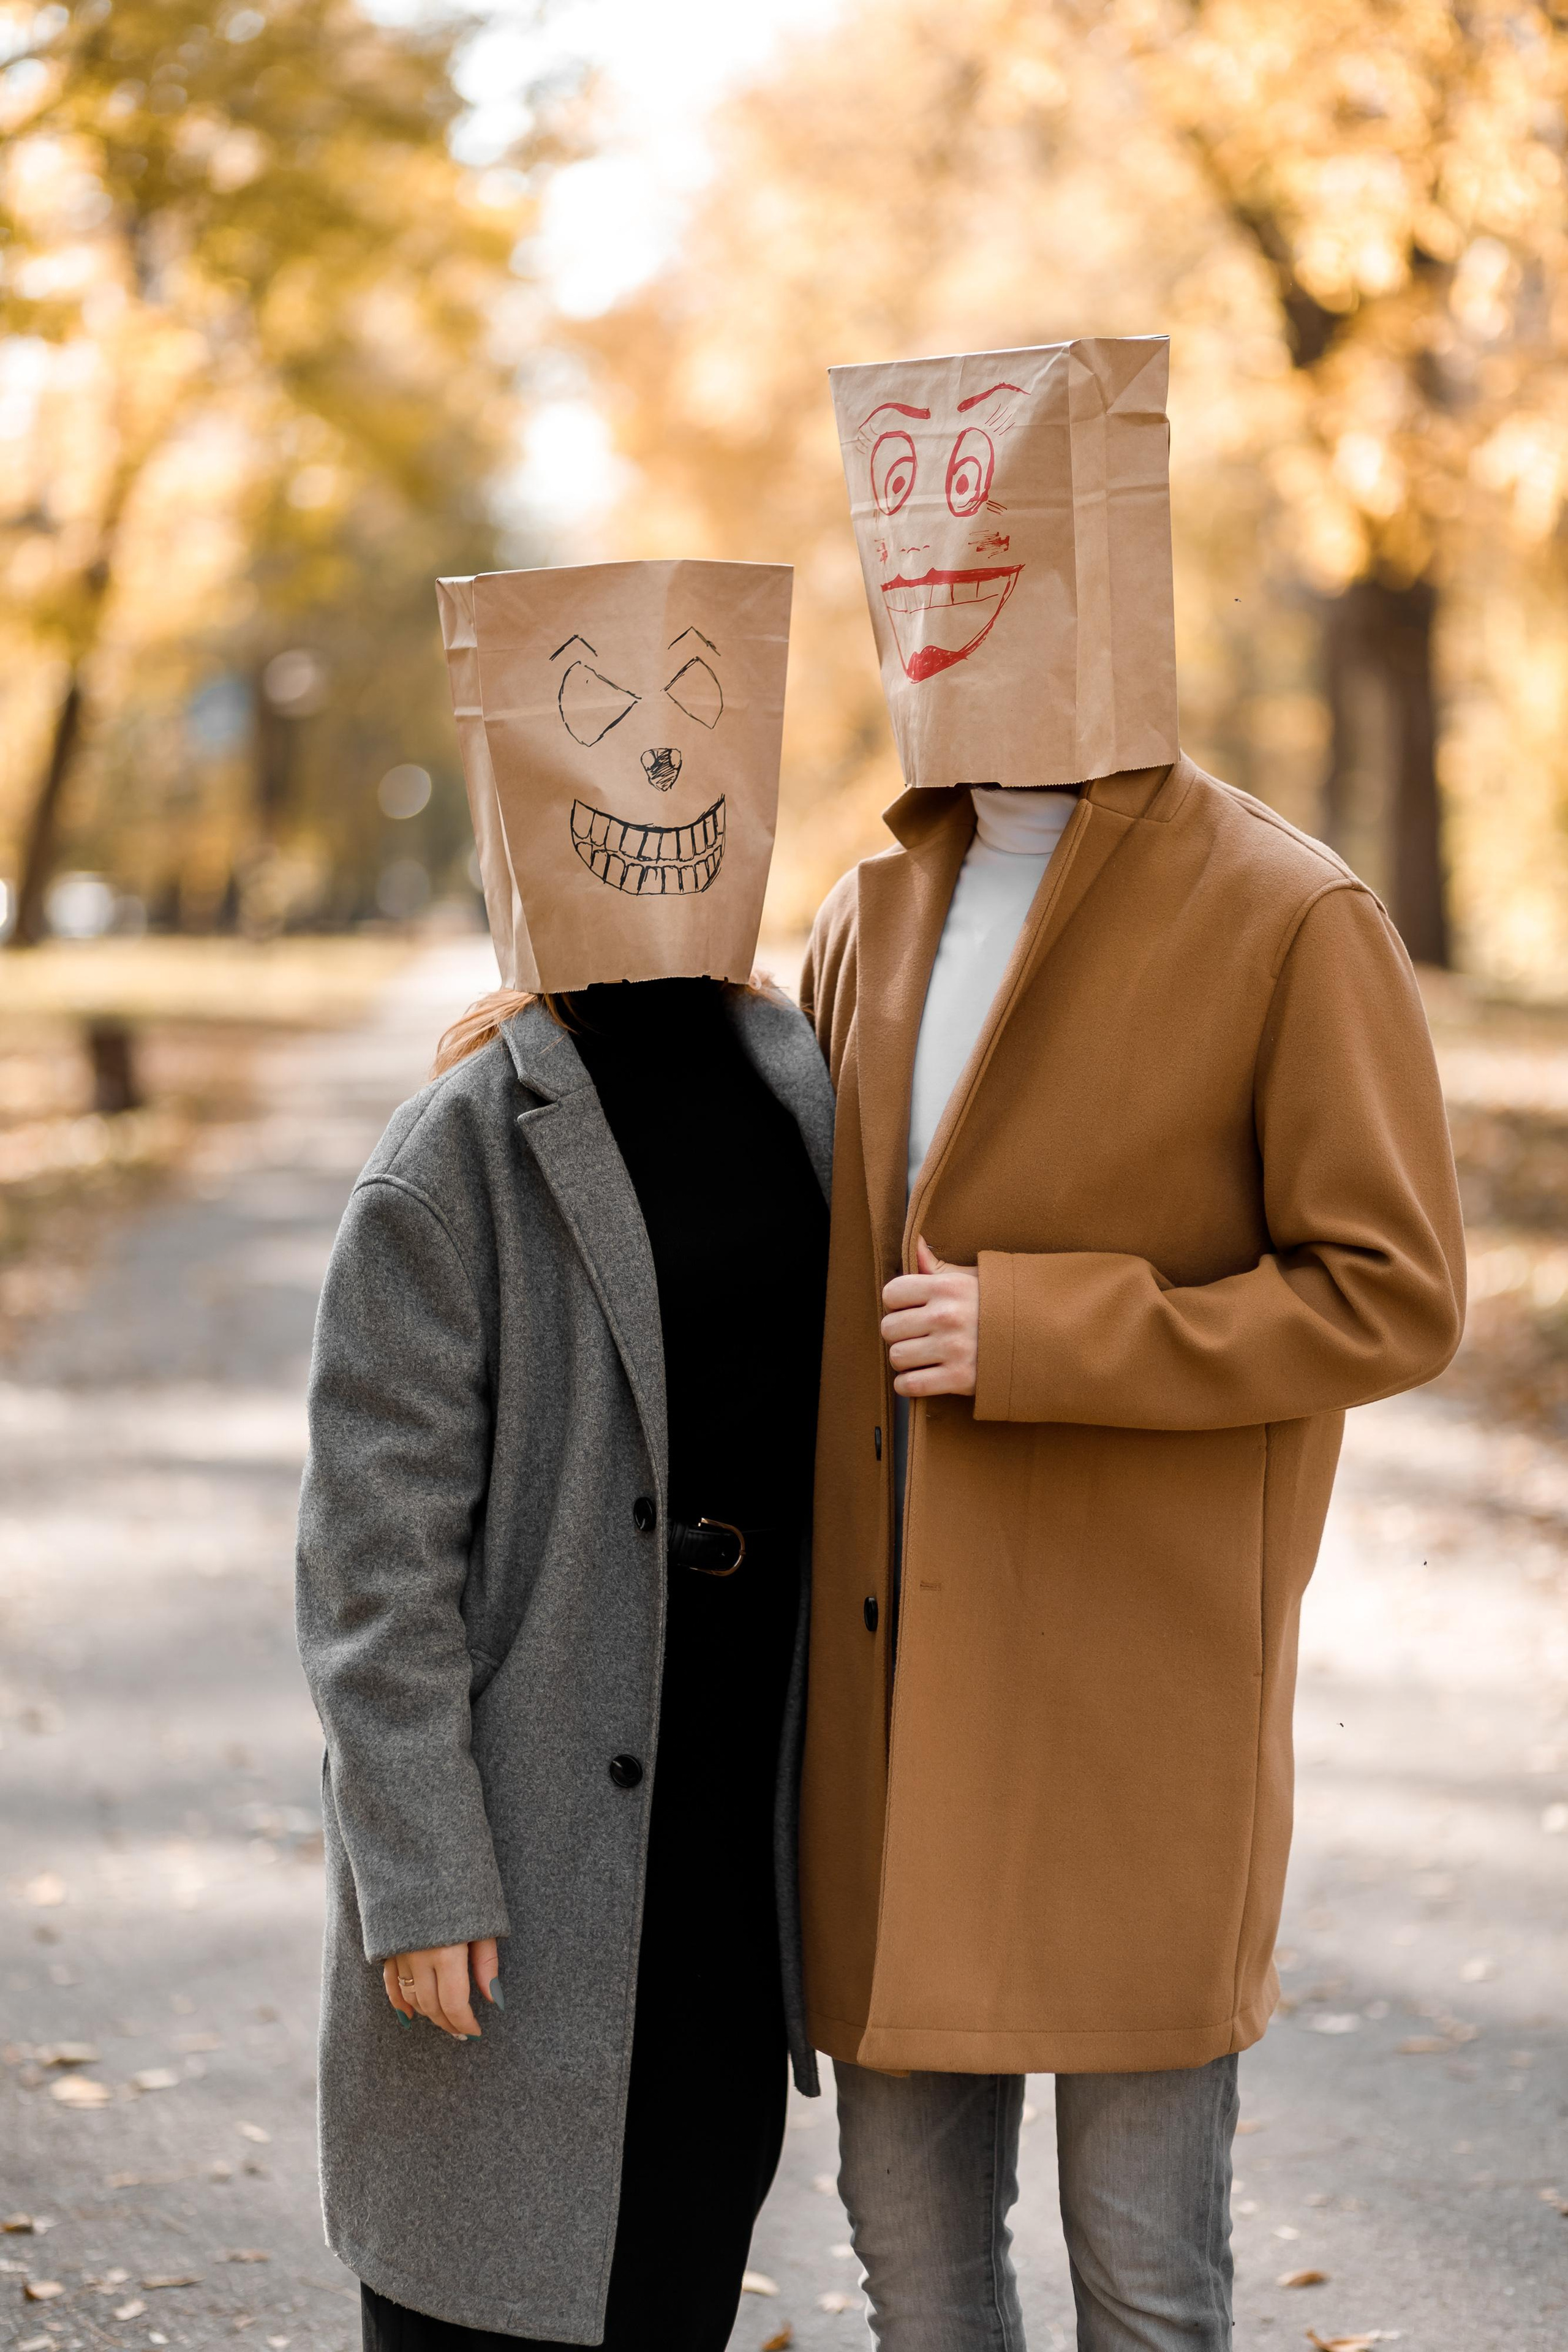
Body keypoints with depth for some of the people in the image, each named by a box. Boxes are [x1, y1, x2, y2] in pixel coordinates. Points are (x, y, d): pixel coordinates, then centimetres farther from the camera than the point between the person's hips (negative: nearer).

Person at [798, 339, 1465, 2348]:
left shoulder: (1291, 924, -9)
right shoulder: (881, 912, 10)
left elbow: (1393, 1298, -12)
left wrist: (1034, 1337, -18)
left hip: (1138, 1692, -6)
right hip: (895, 1684, 6)